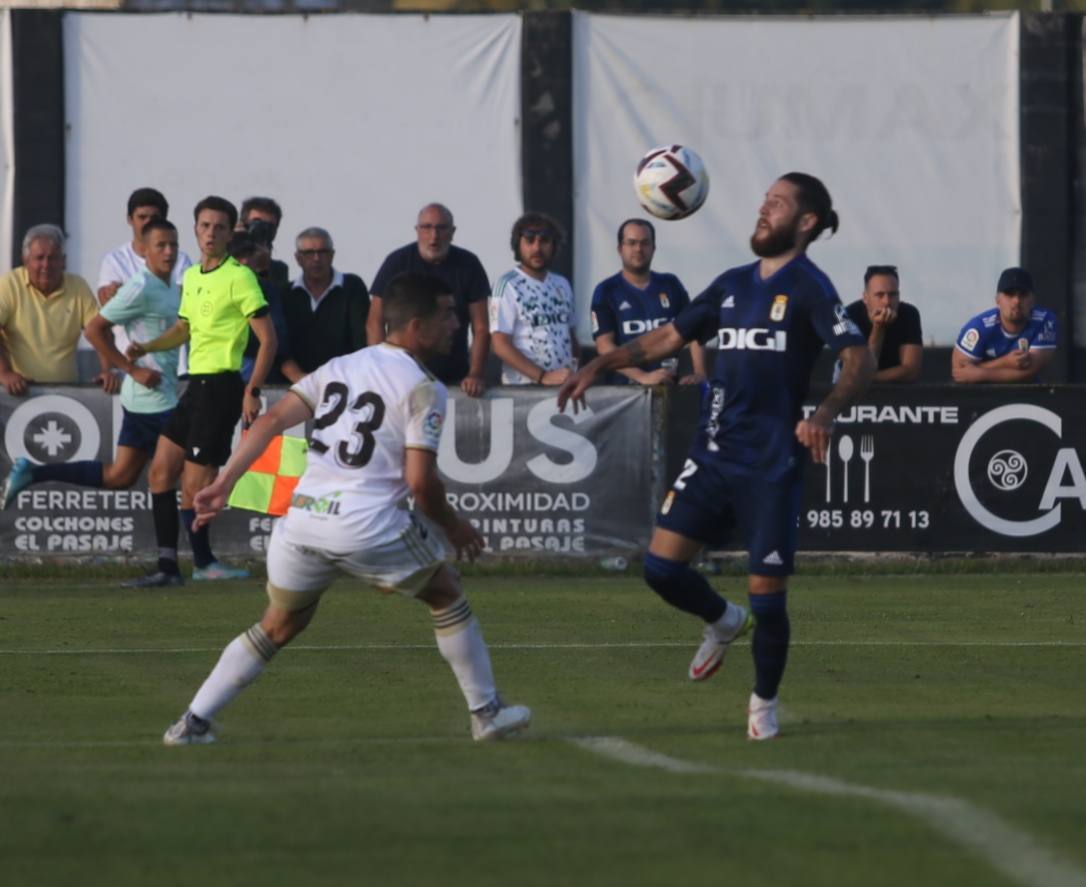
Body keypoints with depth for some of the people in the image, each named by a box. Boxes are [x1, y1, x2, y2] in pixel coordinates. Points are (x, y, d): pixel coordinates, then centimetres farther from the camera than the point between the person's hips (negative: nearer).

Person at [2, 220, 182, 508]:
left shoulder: (173, 289, 13)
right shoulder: (141, 288, -15)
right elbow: (94, 329, -16)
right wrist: (133, 369, -17)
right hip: (154, 399, -9)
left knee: (119, 476, 10)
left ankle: (31, 473, 12)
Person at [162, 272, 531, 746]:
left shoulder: (340, 367, 16)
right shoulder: (423, 389, -3)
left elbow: (271, 420, 8)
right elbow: (421, 480, -9)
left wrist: (223, 483, 8)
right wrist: (453, 526, 8)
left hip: (301, 519, 5)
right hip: (370, 526, -5)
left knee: (278, 627, 21)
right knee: (447, 597, 18)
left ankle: (192, 722, 12)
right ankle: (487, 713, 22)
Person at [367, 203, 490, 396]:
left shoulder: (468, 265, 0)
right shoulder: (397, 262, -3)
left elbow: (481, 327, 0)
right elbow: (375, 323, -3)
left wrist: (476, 374, -13)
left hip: (454, 380, 1)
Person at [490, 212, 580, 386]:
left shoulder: (561, 285, 12)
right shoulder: (508, 285, -5)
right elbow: (501, 345, -10)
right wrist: (543, 377, -17)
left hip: (564, 384, 5)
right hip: (523, 387, -5)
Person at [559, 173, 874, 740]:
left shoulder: (807, 288, -6)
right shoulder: (733, 285, 13)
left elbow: (859, 360, -15)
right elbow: (668, 338, 21)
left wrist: (826, 413, -32)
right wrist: (601, 365, 10)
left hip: (771, 466, -6)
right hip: (712, 454, 6)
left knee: (766, 595, -4)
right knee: (661, 566, -2)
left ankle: (764, 703, 19)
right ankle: (723, 622, 28)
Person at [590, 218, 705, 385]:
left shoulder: (670, 286, 13)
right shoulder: (606, 291, 4)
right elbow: (604, 345, -5)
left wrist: (699, 374, -7)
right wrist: (642, 377, -17)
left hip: (669, 386, 2)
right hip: (626, 388, -2)